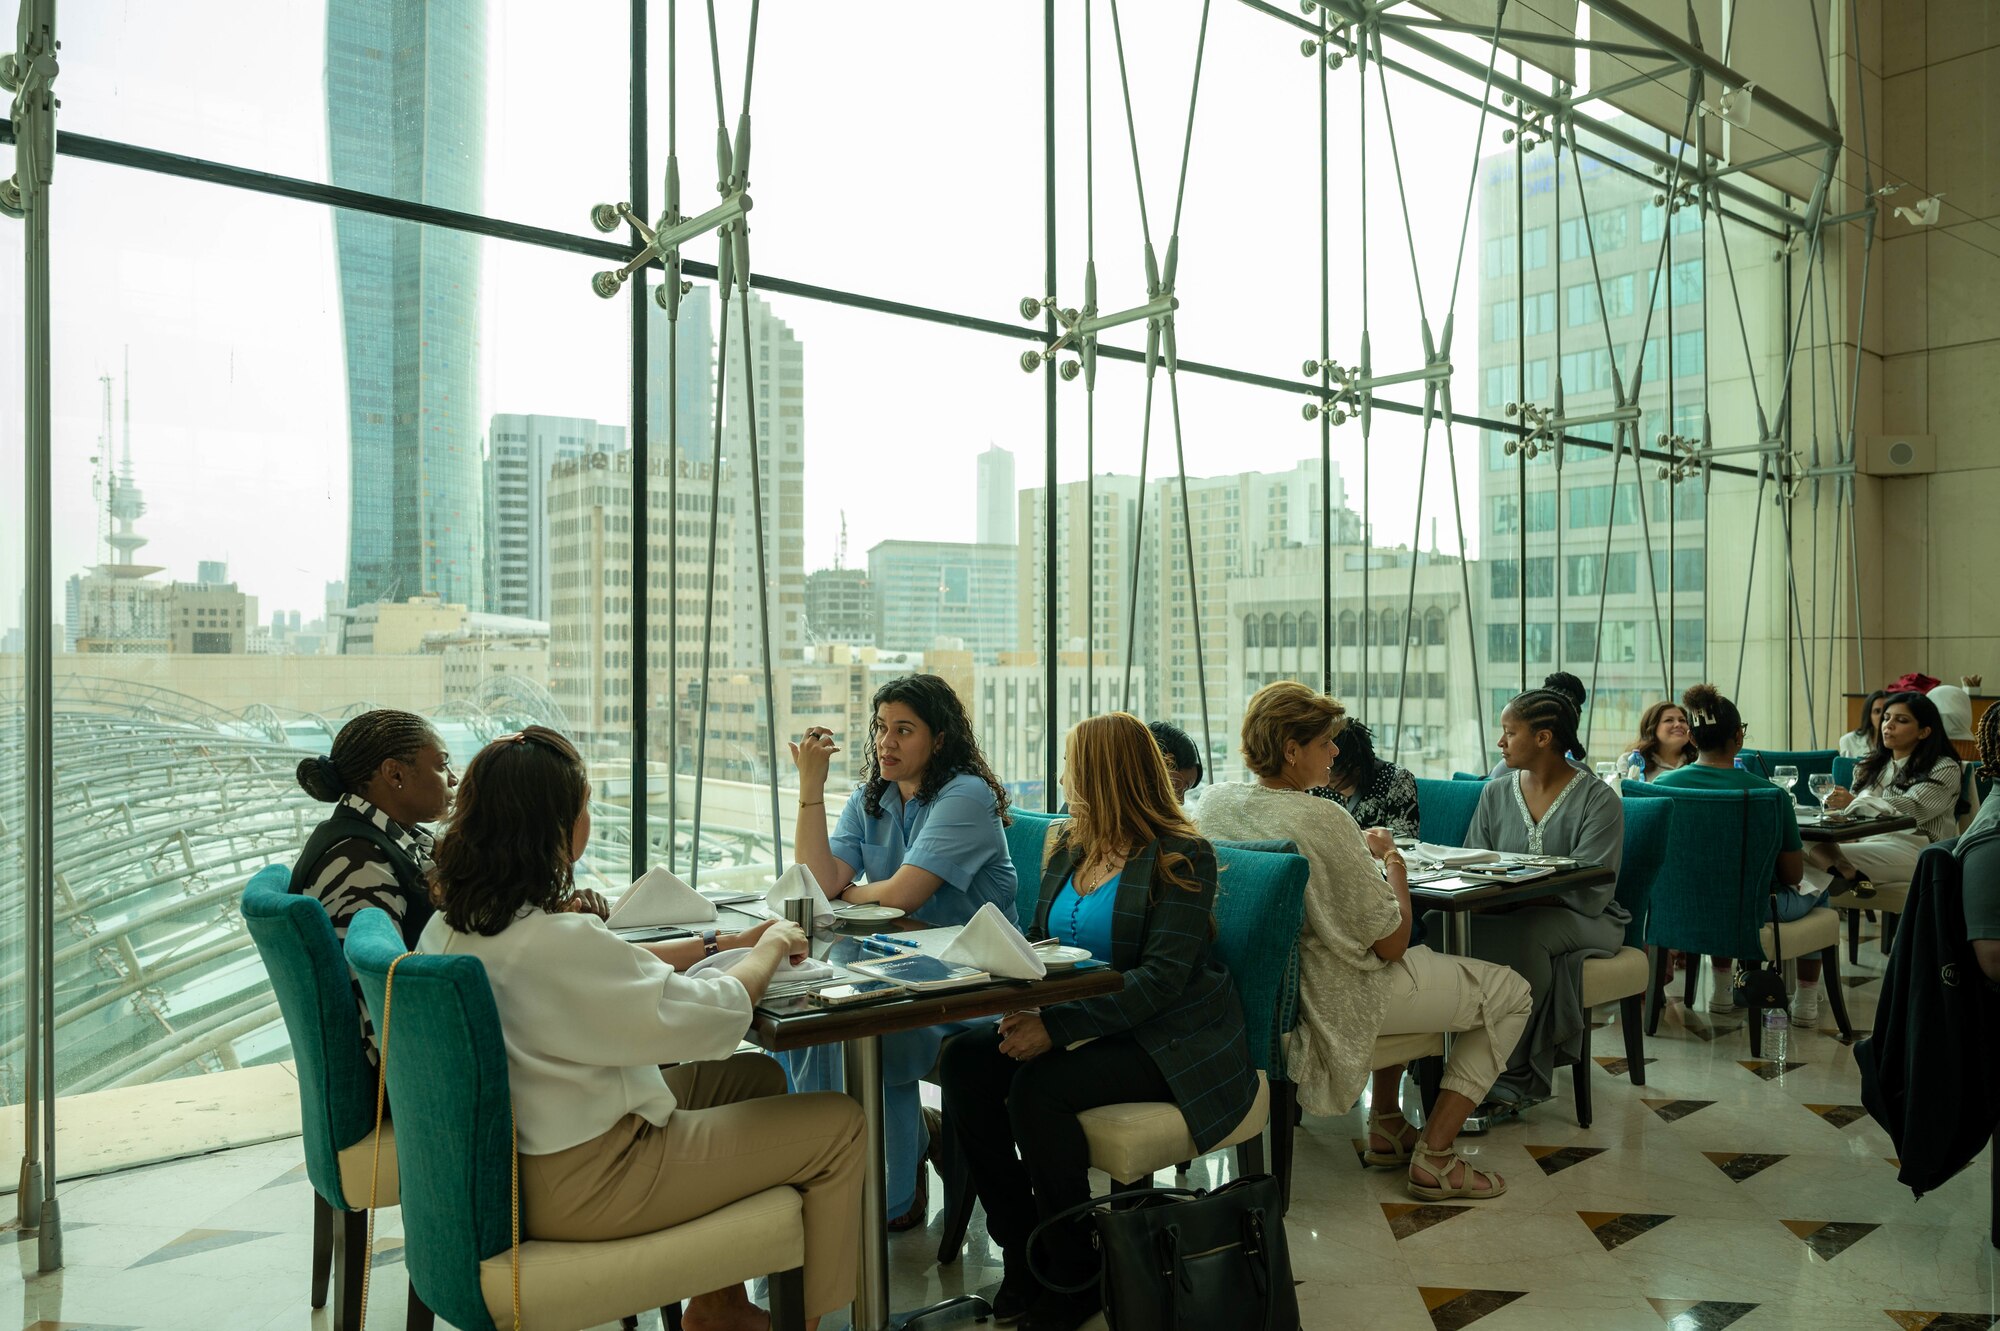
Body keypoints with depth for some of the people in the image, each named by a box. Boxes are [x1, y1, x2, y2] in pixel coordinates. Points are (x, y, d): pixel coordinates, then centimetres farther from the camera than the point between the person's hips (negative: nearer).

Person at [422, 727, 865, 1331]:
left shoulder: (451, 926, -1)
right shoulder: (555, 940, -31)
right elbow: (717, 1016, -23)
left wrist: (719, 943, 11)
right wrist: (771, 947, -4)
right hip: (580, 1185, -10)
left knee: (755, 1076, 21)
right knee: (839, 1126, -1)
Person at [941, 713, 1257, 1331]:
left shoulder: (1181, 857, -12)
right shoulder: (1068, 847, 11)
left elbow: (1161, 977, -21)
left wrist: (1057, 1028, -28)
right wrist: (1027, 1010, -10)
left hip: (1170, 1039, -7)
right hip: (1080, 1022, 7)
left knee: (1038, 1088, -30)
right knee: (966, 1060, -16)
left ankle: (1074, 1280, -8)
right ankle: (1023, 1258, -5)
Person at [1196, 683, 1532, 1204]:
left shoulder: (1213, 802, -3)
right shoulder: (1322, 818, -26)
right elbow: (1391, 944, -19)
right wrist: (1394, 860, -3)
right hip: (1339, 1001, -9)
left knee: (1421, 966, 35)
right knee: (1509, 991, 9)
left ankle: (1386, 1126, 35)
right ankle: (1434, 1158, 8)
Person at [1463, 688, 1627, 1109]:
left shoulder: (1598, 800, -6)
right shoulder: (1496, 794, 10)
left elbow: (1588, 894, -15)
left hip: (1582, 920, -4)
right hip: (1507, 914, 4)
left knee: (1520, 935, -38)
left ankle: (1515, 1077, -26)